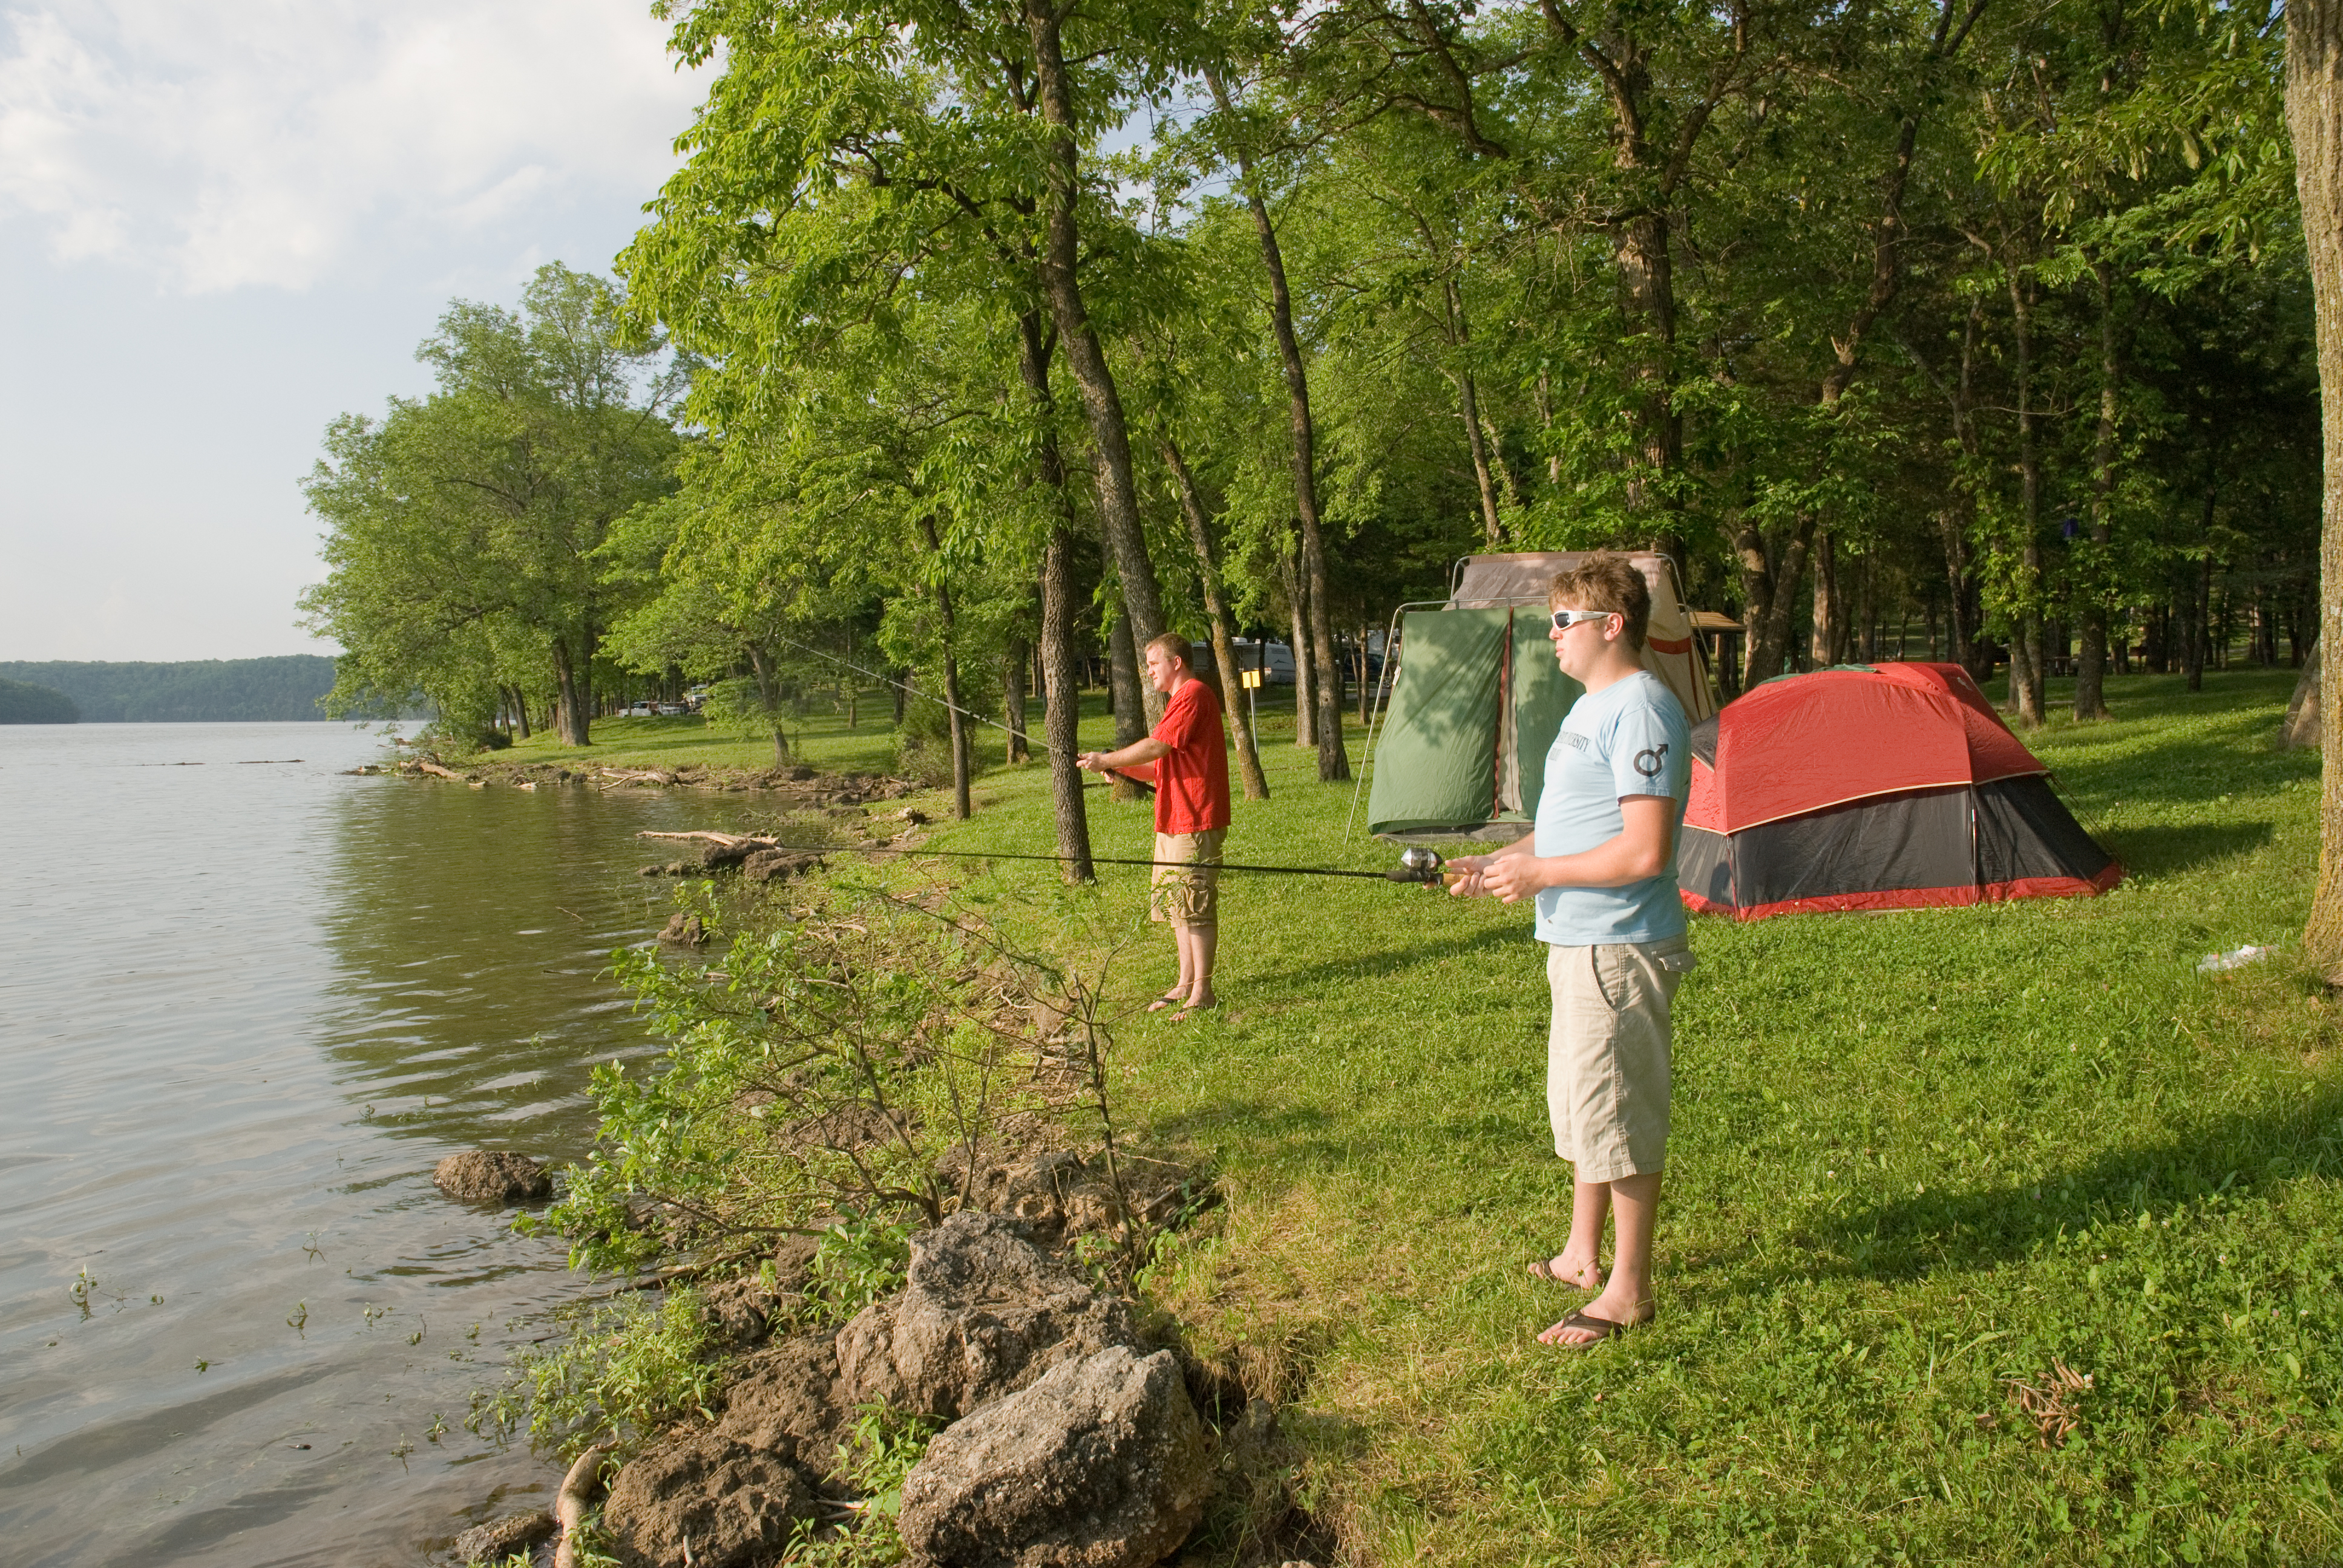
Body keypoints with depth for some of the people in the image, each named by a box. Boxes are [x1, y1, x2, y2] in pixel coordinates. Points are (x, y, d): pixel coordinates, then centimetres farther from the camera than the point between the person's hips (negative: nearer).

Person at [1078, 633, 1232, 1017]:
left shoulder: (1194, 694, -11)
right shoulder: (1179, 699, 23)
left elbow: (1156, 746, -20)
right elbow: (1162, 769, 22)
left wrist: (1107, 760, -11)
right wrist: (1121, 768, 8)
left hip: (1194, 822, -11)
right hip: (1172, 821, 11)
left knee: (1196, 906, -7)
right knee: (1176, 904, 14)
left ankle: (1202, 993, -1)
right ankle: (1186, 984, 22)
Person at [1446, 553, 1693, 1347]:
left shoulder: (1640, 711, -19)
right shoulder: (1592, 706, 14)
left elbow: (1645, 852, -26)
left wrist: (1539, 873, -18)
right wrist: (1498, 862, 9)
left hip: (1619, 948, -11)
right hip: (1576, 941, 11)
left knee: (1617, 1114, 0)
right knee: (1580, 1103, 20)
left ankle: (1627, 1291, 14)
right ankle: (1583, 1255, 36)